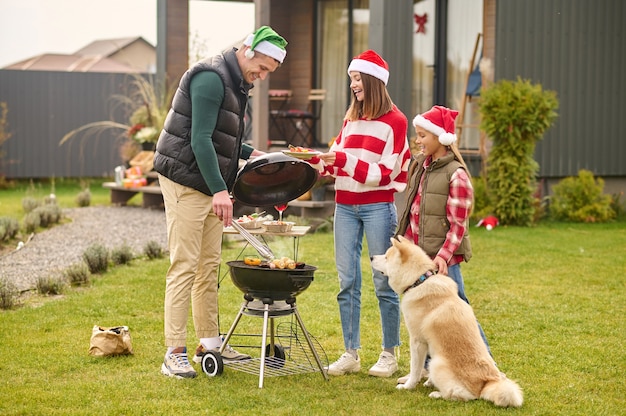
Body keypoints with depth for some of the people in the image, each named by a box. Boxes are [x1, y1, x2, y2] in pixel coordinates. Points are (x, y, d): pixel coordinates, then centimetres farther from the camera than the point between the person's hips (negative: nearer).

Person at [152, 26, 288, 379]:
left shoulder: (237, 84, 16)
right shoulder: (211, 78, -16)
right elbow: (200, 140, -24)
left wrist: (251, 153, 12)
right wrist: (220, 190, -29)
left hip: (211, 188, 10)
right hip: (187, 183, -10)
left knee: (209, 266, 12)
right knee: (184, 267, -9)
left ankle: (210, 342, 20)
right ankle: (175, 354, -7)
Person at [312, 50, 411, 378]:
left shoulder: (394, 121, -5)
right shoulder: (351, 119, 14)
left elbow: (385, 173, -11)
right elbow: (335, 164, 15)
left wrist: (345, 160, -20)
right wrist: (314, 159, -3)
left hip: (378, 207, -6)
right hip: (345, 206, 6)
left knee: (383, 282, 0)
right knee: (347, 282, 4)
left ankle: (389, 354, 9)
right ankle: (351, 354, 10)